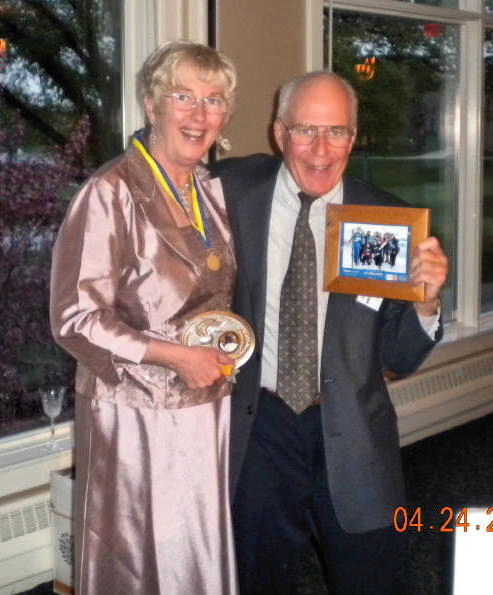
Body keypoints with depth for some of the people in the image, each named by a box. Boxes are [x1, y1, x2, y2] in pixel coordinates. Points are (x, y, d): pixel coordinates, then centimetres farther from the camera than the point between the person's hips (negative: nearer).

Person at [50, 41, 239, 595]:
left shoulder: (212, 191, 8)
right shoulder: (110, 194, -15)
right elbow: (74, 318, -16)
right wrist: (177, 356, -19)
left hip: (208, 407, 6)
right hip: (136, 414, -6)